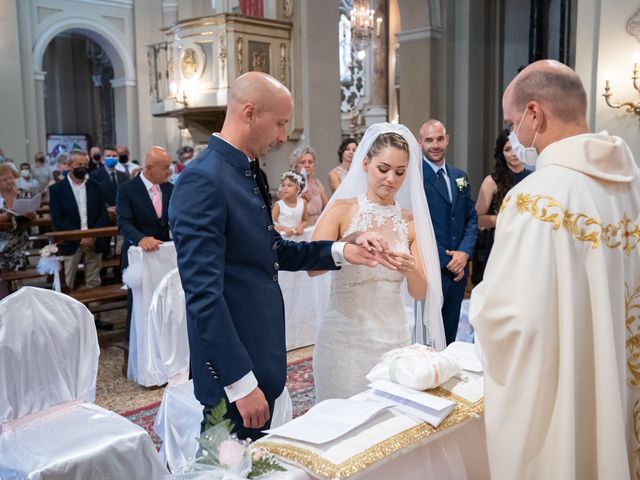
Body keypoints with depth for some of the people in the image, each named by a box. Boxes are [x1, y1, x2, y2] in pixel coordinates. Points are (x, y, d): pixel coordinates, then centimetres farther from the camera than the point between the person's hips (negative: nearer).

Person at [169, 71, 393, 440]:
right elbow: (204, 293, -24)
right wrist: (241, 383, -22)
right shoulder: (202, 181, -20)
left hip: (262, 356, 9)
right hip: (234, 371, -9)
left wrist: (342, 251, 6)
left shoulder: (248, 172, 9)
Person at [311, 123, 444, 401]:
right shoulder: (342, 209, -4)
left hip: (393, 337, 3)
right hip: (345, 336, -3)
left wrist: (411, 270, -15)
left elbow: (420, 293, 5)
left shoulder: (410, 221, 5)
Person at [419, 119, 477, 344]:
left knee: (450, 330, 15)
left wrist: (464, 252, -5)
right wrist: (446, 261, -12)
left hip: (458, 268, 6)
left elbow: (471, 217, 12)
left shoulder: (460, 176, 12)